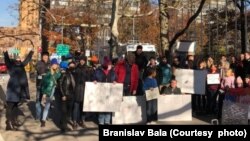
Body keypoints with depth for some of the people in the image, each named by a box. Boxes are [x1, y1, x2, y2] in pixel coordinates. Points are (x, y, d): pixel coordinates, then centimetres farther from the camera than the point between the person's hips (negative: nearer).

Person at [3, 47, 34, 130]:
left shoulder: (21, 65, 12)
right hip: (13, 88, -7)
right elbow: (7, 60, -24)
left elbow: (27, 60, 26)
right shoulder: (11, 65, -5)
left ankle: (14, 121, 31)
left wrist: (31, 53, 35)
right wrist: (5, 53, -42)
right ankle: (9, 124, -4)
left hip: (19, 89, 7)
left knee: (15, 106, 19)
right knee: (10, 106, -4)